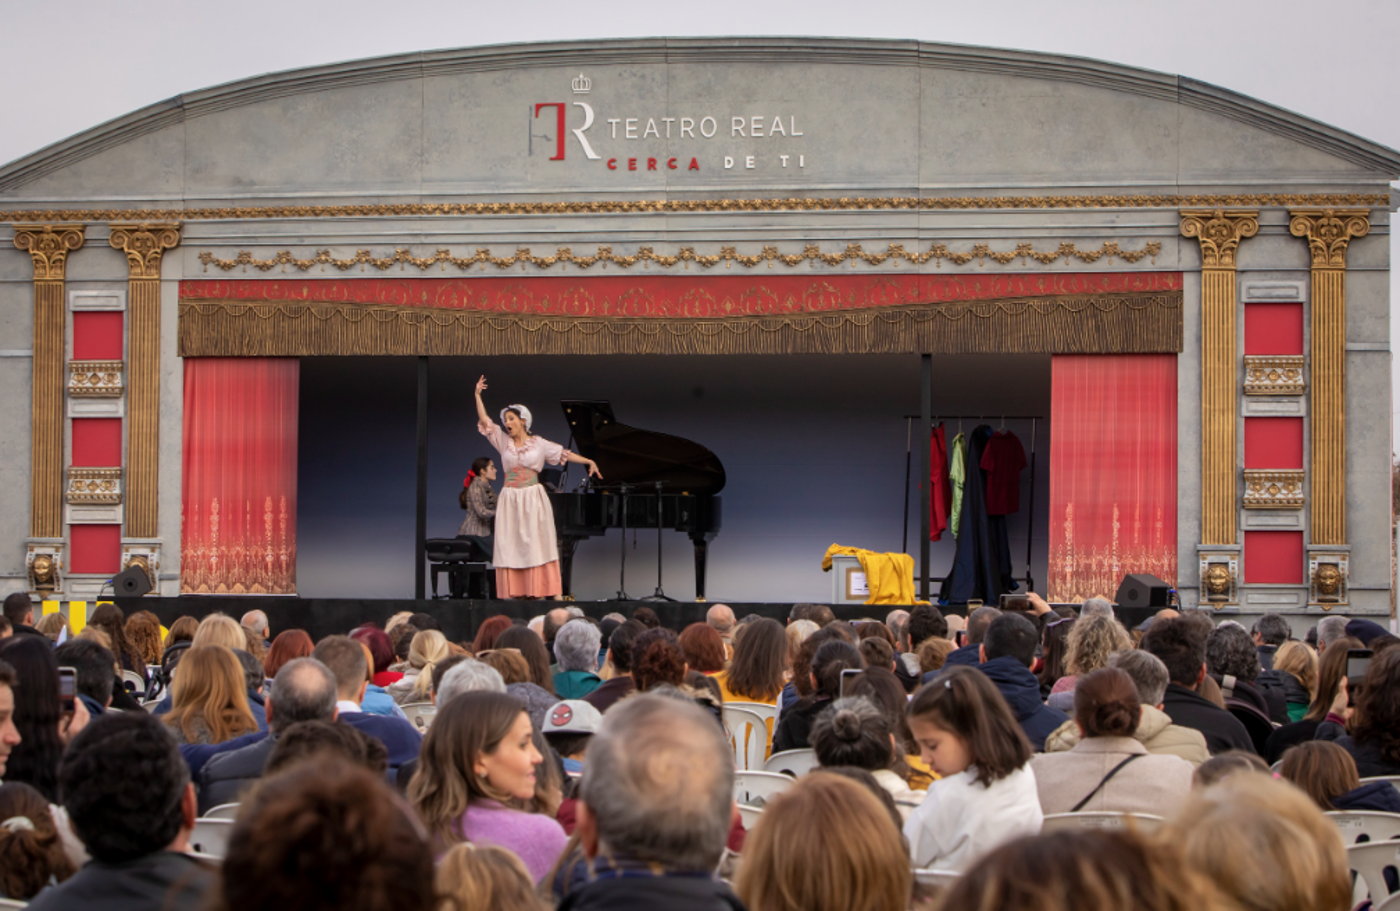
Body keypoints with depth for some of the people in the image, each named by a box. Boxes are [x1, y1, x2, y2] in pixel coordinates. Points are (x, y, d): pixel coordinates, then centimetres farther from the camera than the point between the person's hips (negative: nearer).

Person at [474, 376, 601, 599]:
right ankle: (512, 592, -1)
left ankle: (540, 591, -4)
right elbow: (485, 422, 5)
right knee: (510, 546, -1)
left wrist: (589, 462, -6)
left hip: (533, 499, -2)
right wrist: (478, 396, 1)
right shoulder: (503, 442, 9)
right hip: (510, 501, 2)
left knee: (536, 545, -3)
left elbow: (563, 454, 2)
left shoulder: (539, 444, 4)